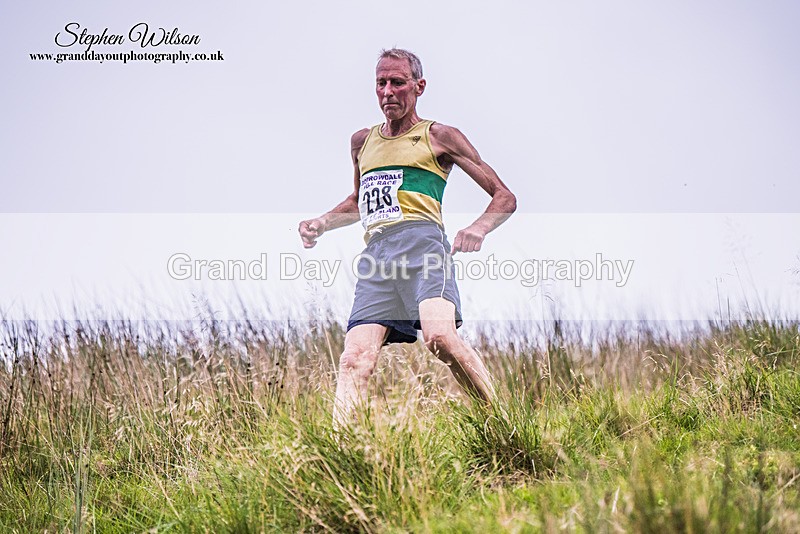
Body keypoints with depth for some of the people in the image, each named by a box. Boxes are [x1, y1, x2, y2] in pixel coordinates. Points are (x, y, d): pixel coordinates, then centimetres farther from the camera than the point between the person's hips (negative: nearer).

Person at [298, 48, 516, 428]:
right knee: (355, 361, -14)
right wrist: (321, 223, 26)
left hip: (420, 242, -5)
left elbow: (505, 198, 14)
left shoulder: (438, 137, 13)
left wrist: (478, 229, -7)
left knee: (440, 336, -31)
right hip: (375, 253, 5)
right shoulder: (362, 142, 27)